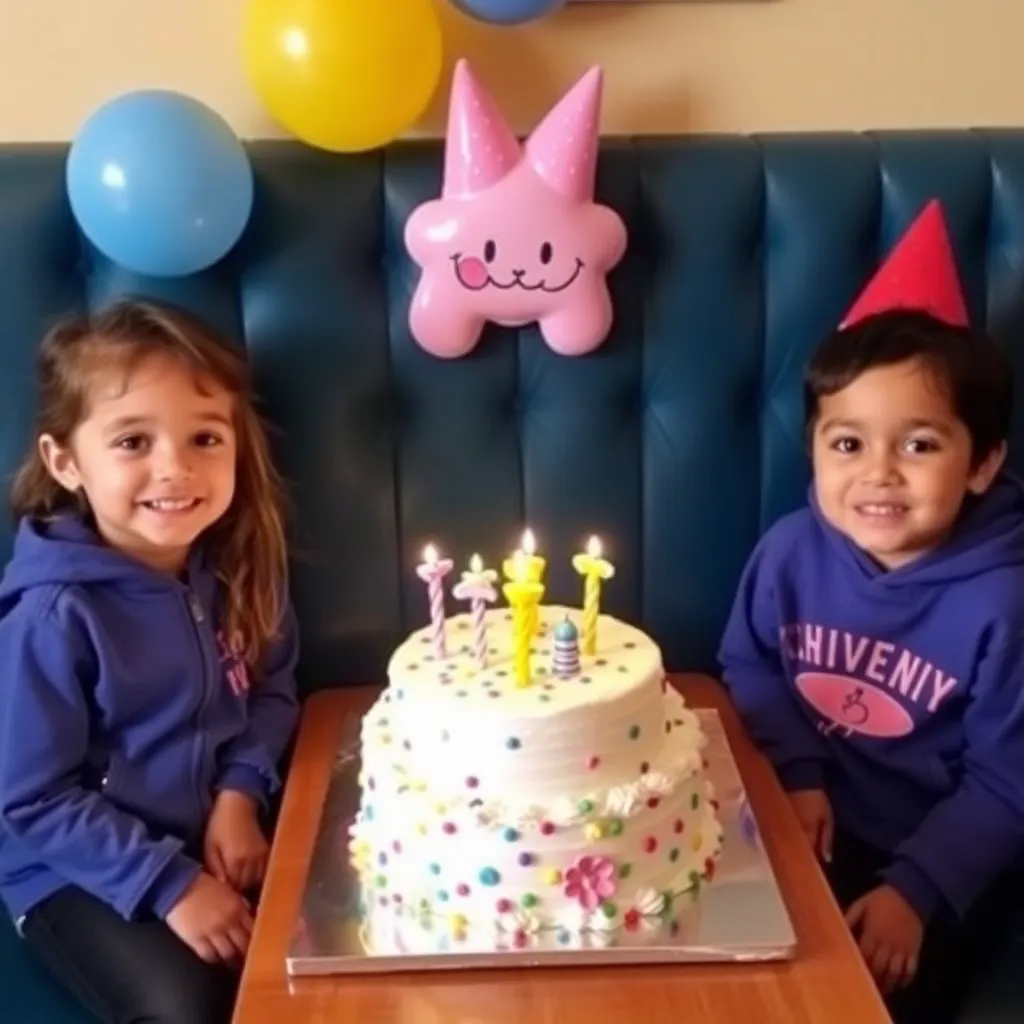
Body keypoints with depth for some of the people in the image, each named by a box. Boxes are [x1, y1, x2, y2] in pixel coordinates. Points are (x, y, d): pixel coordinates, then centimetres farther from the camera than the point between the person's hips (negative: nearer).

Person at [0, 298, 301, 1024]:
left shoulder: (237, 566, -8)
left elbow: (273, 689, 6)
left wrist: (240, 793, -10)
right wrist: (169, 883, -19)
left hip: (218, 833, 5)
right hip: (80, 871, -4)